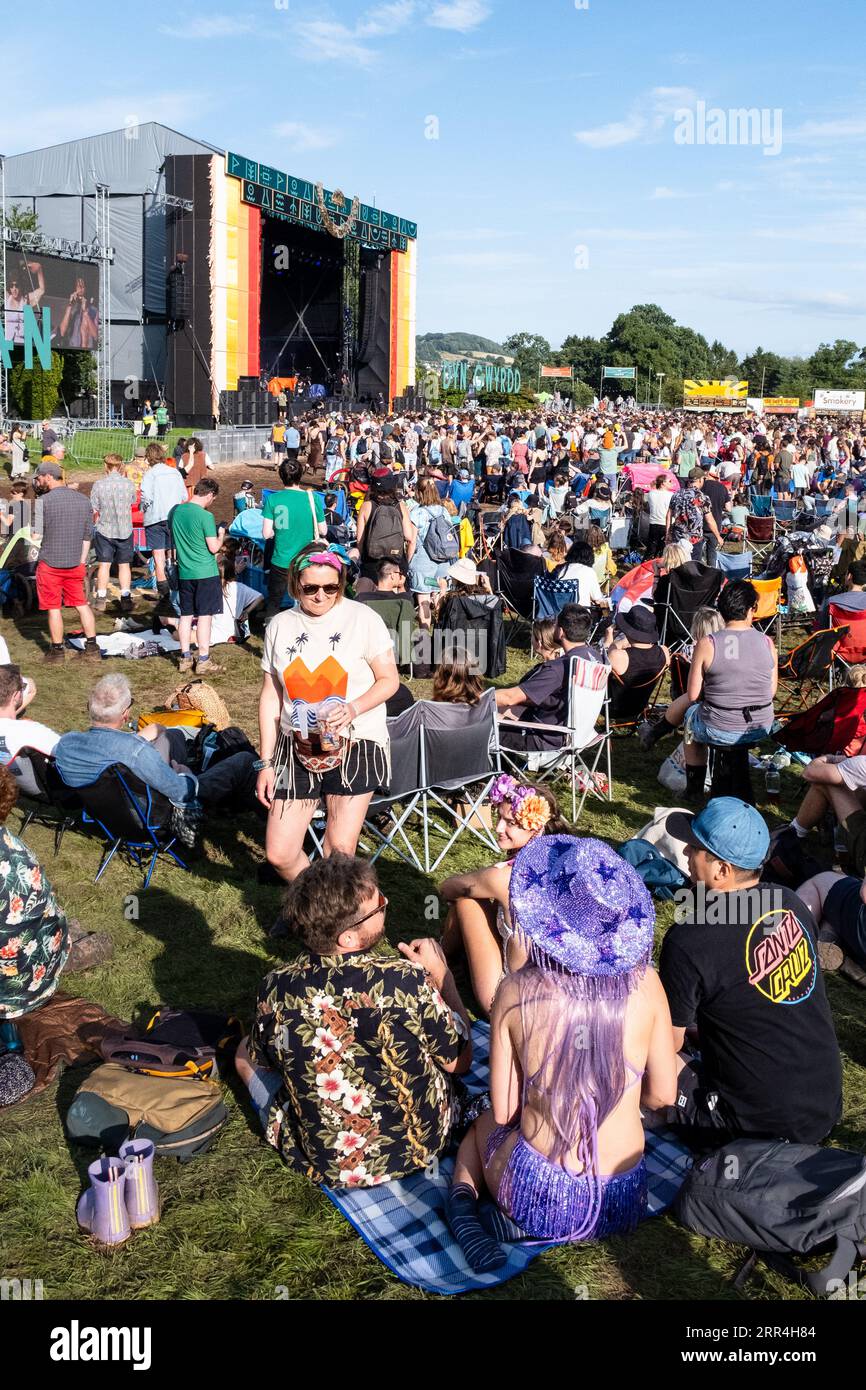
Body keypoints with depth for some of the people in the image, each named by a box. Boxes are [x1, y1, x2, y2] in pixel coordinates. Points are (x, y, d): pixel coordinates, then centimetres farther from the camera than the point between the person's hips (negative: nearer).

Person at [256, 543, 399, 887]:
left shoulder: (362, 619, -7)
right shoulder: (280, 626, 4)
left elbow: (389, 680, -2)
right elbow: (271, 696, 8)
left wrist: (353, 708, -22)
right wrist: (266, 764, 5)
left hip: (355, 746, -3)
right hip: (297, 749, 3)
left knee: (340, 849, -2)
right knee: (279, 853, 2)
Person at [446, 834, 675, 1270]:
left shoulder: (515, 993, -16)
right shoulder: (644, 982, -12)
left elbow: (503, 1112, -7)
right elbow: (662, 1094, -1)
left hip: (537, 1198, -3)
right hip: (623, 1204, 4)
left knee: (482, 1123, 32)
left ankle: (463, 1198, 6)